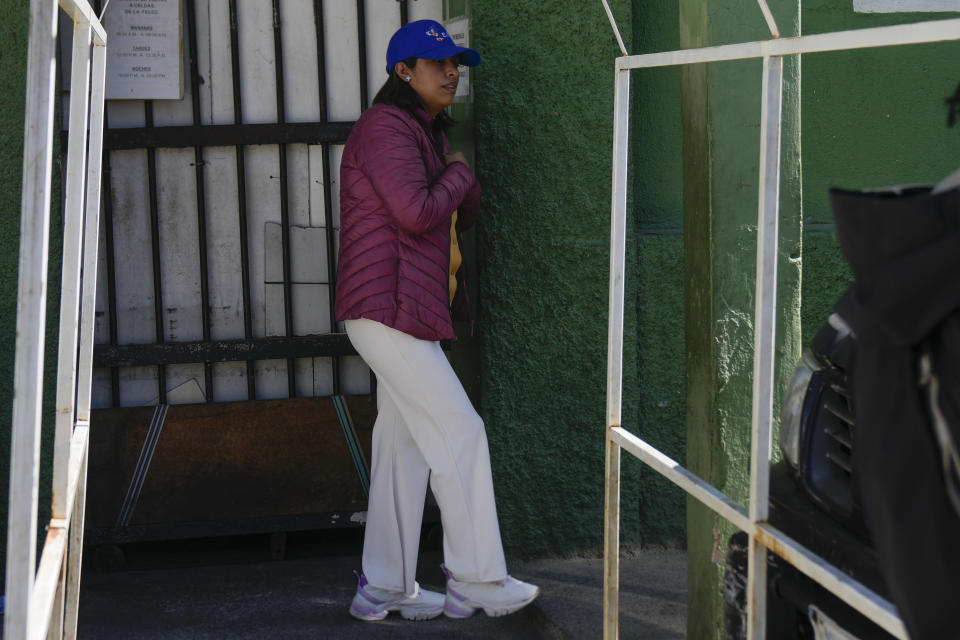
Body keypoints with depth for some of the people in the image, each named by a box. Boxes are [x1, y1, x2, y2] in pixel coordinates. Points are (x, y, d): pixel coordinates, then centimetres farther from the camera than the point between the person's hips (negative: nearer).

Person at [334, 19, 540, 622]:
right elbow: (418, 211, -22)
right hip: (389, 307, -10)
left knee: (404, 448, 11)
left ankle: (385, 589, 17)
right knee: (459, 432, -9)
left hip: (407, 312, 10)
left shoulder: (426, 132, 22)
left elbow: (465, 214, 20)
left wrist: (460, 180, -1)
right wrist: (460, 172, -5)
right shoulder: (386, 127, -11)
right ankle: (477, 581, -2)